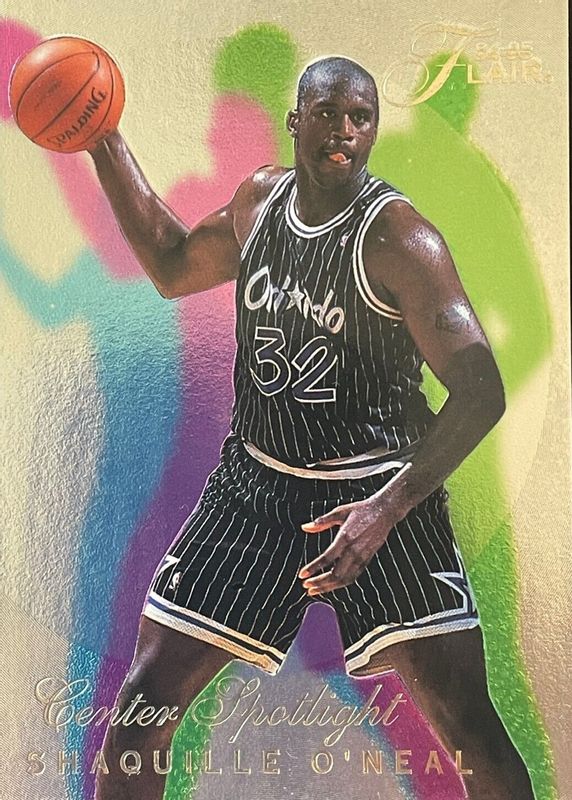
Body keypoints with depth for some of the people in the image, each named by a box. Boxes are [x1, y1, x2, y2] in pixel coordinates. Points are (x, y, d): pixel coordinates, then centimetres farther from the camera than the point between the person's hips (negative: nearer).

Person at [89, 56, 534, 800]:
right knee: (143, 702, 5)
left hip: (379, 491, -4)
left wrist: (386, 510, -30)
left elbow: (481, 391, -19)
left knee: (467, 724, -2)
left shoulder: (399, 237, -15)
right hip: (254, 482, 5)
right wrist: (104, 142, 16)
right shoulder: (259, 197, 4)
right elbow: (172, 269, 19)